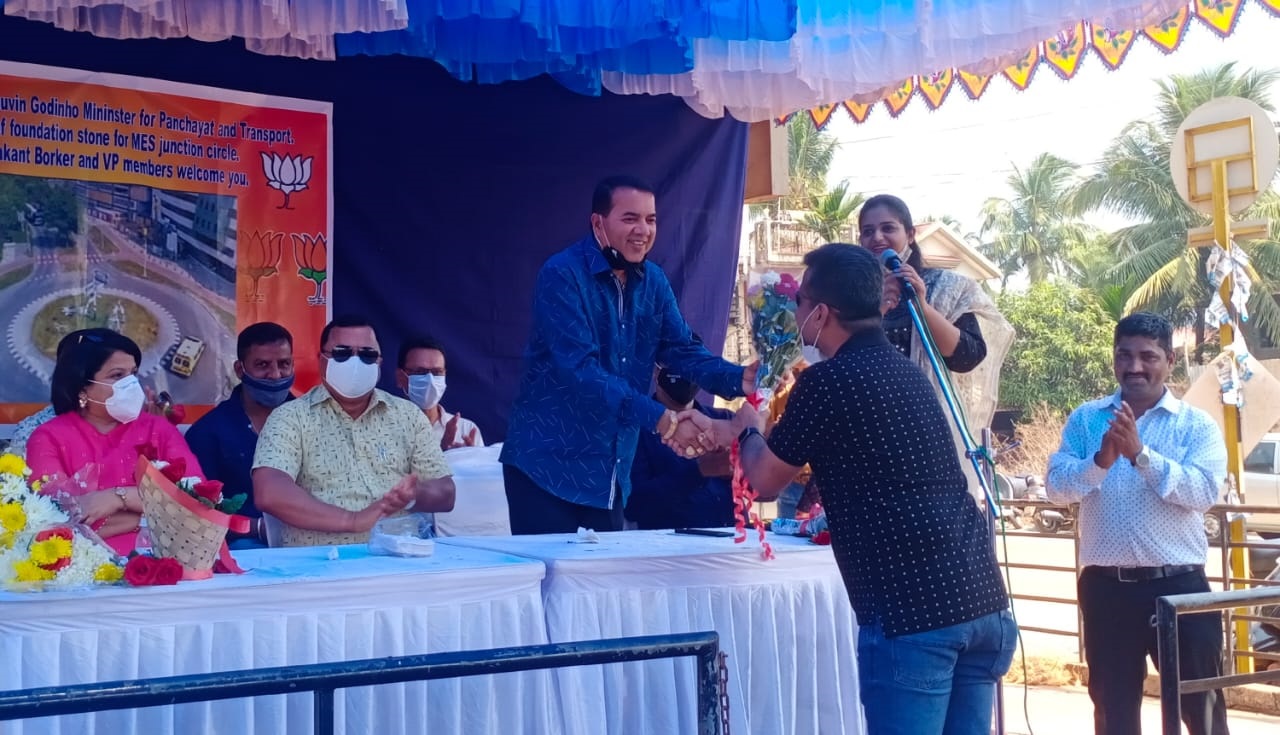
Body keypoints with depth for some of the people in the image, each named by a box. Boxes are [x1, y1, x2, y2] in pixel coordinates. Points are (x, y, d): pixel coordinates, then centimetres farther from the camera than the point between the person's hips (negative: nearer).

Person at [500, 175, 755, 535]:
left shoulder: (653, 281, 6)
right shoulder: (562, 275, -16)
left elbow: (682, 349, 4)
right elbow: (579, 369, -25)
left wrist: (740, 378, -17)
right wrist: (660, 419, -32)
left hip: (610, 473, 7)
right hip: (548, 464, -7)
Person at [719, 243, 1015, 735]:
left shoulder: (828, 381, -8)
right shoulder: (903, 370, 17)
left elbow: (764, 482, 6)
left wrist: (750, 430, 28)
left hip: (913, 612, -8)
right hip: (983, 601, 8)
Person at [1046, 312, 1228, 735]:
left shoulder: (1197, 424, 2)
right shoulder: (1085, 419, 7)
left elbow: (1205, 491, -14)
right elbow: (1056, 487, -4)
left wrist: (1141, 454, -23)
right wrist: (1100, 461, -22)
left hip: (1179, 584, -1)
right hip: (1105, 586, 2)